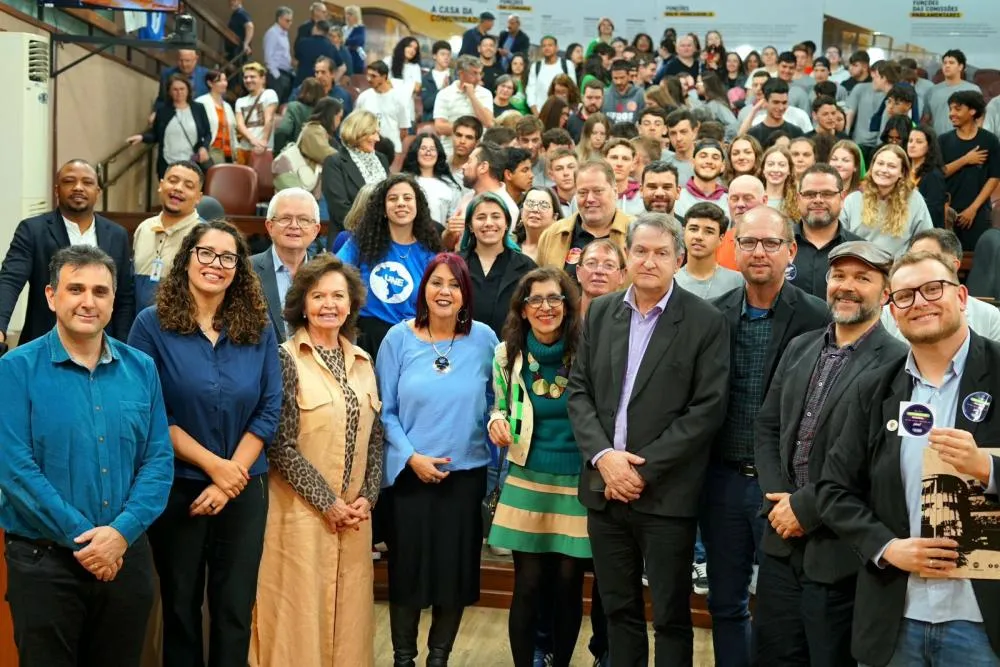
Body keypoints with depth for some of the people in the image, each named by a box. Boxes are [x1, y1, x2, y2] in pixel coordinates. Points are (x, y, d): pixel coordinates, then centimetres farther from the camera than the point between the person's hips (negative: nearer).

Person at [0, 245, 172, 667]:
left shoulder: (141, 369, 5)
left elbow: (159, 460, 2)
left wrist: (122, 531, -13)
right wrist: (83, 537, -16)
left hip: (127, 556, 4)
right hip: (43, 561, -3)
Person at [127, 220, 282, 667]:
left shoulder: (258, 329, 3)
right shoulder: (152, 325, -5)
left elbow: (269, 409, 0)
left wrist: (231, 478, -9)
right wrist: (213, 465, -14)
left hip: (244, 488, 2)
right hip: (177, 487, -2)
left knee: (236, 607, 8)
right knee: (180, 603, 11)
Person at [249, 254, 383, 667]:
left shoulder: (362, 362, 10)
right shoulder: (287, 359, -7)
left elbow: (375, 438, 11)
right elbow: (281, 444, -13)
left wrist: (367, 497, -1)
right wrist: (327, 501, -13)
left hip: (354, 513, 5)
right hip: (303, 511, -5)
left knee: (349, 608, 11)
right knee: (301, 610, 1)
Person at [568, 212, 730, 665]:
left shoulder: (706, 322, -5)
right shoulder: (600, 312, 8)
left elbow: (706, 408, -11)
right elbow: (579, 390, 6)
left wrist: (644, 468, -15)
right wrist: (603, 456, -10)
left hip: (666, 493, -4)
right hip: (604, 487, 4)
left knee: (671, 616, 7)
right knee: (618, 609, 15)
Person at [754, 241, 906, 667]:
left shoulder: (897, 364, -13)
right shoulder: (799, 349, 10)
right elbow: (767, 428, 12)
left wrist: (807, 507, -15)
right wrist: (777, 500, -3)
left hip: (840, 551, -6)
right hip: (783, 540, 6)